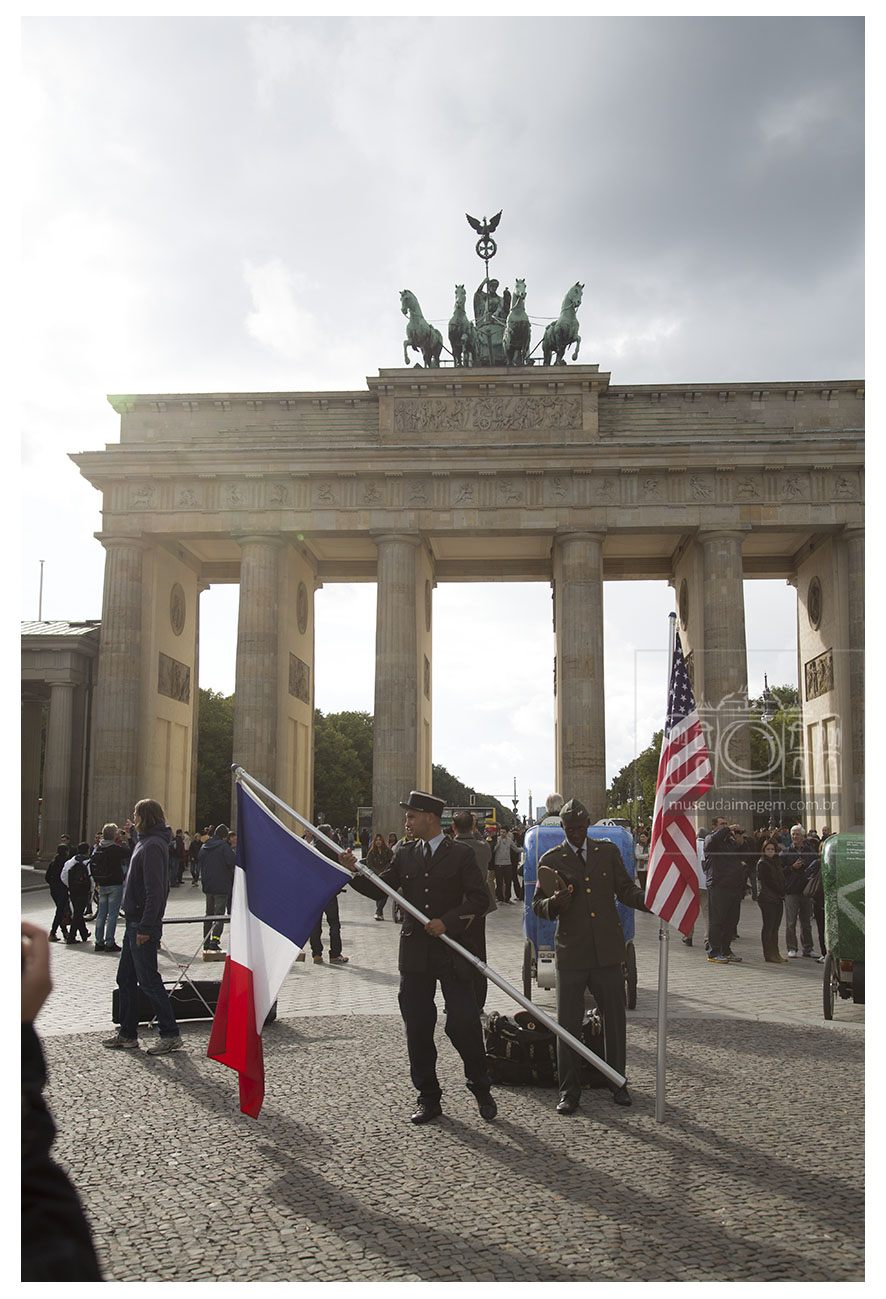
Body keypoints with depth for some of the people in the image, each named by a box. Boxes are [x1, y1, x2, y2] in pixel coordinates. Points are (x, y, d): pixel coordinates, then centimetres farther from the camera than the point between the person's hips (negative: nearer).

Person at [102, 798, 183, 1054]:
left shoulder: (153, 846, -17)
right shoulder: (144, 842, 14)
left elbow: (154, 890, -22)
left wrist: (146, 927, -24)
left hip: (143, 925, -10)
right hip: (135, 922, 10)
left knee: (149, 981, -5)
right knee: (125, 979, 15)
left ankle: (171, 1035, 2)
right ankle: (127, 1035, 23)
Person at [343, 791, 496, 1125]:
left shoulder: (460, 854, -2)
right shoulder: (404, 853, 10)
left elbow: (480, 898, -5)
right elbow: (380, 888, 7)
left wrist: (447, 921, -15)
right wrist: (354, 872, -10)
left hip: (452, 950, -4)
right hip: (415, 953, 4)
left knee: (463, 1023, -2)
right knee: (417, 1027, 7)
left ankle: (481, 1090, 19)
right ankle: (428, 1097, 20)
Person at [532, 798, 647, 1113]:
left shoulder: (608, 851, 8)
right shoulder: (551, 859, 4)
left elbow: (626, 891, 10)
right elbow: (537, 905, 7)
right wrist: (554, 903, -16)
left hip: (608, 951, 1)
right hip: (571, 952, -1)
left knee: (614, 1018, 8)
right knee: (568, 1023, 1)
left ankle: (617, 1082, 25)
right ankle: (569, 1090, 13)